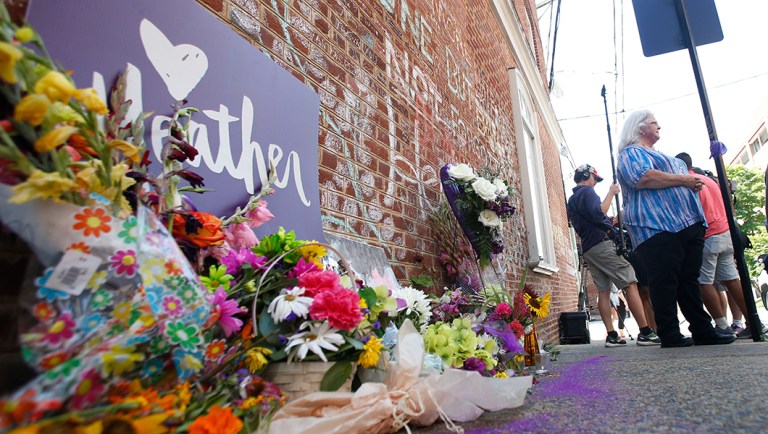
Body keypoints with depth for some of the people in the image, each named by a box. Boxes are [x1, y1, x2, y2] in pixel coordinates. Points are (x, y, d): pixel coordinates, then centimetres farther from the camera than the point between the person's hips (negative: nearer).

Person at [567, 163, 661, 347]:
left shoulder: (571, 201, 24)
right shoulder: (587, 192, -4)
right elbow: (599, 214, -20)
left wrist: (611, 222, 30)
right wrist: (611, 193, -10)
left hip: (587, 249, 9)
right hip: (603, 244, -9)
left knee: (603, 290, 4)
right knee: (630, 285, -9)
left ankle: (611, 336, 0)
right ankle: (646, 333, -12)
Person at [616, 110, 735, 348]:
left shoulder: (662, 156, 31)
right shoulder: (631, 153, 0)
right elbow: (643, 177, -20)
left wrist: (694, 183, 13)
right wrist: (683, 180, -12)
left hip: (689, 225, 10)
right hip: (658, 228, -10)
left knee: (689, 280, 9)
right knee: (665, 281, -9)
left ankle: (703, 331, 13)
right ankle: (670, 335, -5)